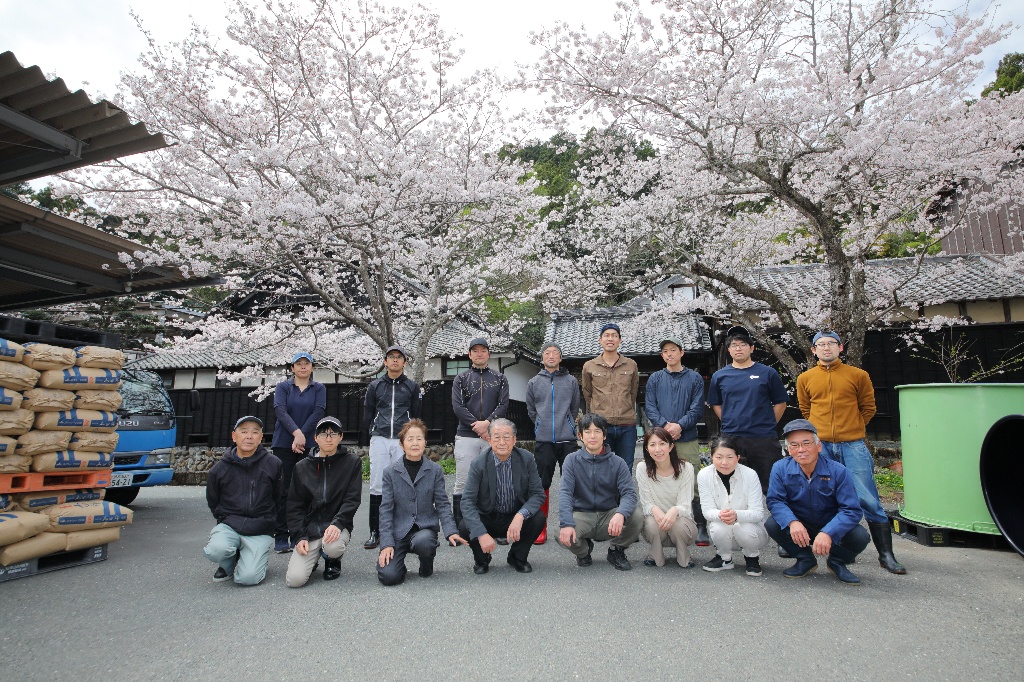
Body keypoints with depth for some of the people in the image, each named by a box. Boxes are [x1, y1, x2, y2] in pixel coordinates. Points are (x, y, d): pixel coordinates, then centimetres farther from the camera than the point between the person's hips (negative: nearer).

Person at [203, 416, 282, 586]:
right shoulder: (220, 469, 2)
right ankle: (228, 564, 7)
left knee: (248, 577, -19)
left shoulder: (274, 464, -3)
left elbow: (280, 498, 6)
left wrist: (268, 520, 6)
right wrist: (226, 519, 7)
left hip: (261, 531, -2)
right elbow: (213, 502, 15)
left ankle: (255, 558, 18)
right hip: (229, 525, 2)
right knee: (216, 550, -32)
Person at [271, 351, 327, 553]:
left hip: (309, 445, 1)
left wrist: (302, 436, -14)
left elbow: (318, 412, -3)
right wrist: (296, 433, -21)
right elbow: (280, 411, -6)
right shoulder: (282, 387, 9)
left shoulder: (319, 389, 10)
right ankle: (281, 538, 6)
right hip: (284, 444, 0)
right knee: (283, 490, 0)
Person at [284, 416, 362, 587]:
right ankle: (312, 558, 19)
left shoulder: (352, 463, 2)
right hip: (308, 527, 2)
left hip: (337, 526, -1)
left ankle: (333, 561, 4)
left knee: (332, 546, -36)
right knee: (295, 579, -18)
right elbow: (295, 505, 7)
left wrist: (337, 524, -21)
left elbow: (352, 499, -4)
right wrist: (299, 536, -6)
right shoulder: (302, 467, 8)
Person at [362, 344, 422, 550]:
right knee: (376, 485, -3)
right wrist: (377, 431, 11)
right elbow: (367, 415, 16)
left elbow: (416, 416, 13)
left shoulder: (413, 387, 11)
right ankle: (375, 532, 5)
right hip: (379, 440, 1)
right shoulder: (375, 386, 13)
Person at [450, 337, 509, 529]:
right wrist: (477, 426, -12)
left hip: (492, 437, 1)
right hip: (466, 436, -1)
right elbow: (457, 406, -2)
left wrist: (487, 423, -14)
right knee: (462, 483, -2)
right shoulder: (461, 379, 9)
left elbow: (503, 405, 1)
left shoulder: (499, 379, 12)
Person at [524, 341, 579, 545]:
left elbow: (575, 408, 16)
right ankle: (541, 528, 12)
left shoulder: (571, 381, 9)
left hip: (568, 439, 0)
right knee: (543, 484, 3)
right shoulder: (534, 382, 9)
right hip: (543, 441, 0)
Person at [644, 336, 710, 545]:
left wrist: (680, 425, -14)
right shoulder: (655, 379, 11)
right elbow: (649, 407, 3)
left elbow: (697, 409, 0)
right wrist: (665, 425, -12)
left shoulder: (695, 378, 8)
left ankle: (701, 528, 7)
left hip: (688, 440, -1)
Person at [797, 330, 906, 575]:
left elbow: (868, 408, 12)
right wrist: (822, 430, 10)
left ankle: (886, 555, 7)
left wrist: (852, 429, 8)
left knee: (868, 500, -2)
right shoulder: (805, 379, 8)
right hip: (819, 446, 2)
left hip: (853, 446, -1)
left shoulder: (858, 375, 4)